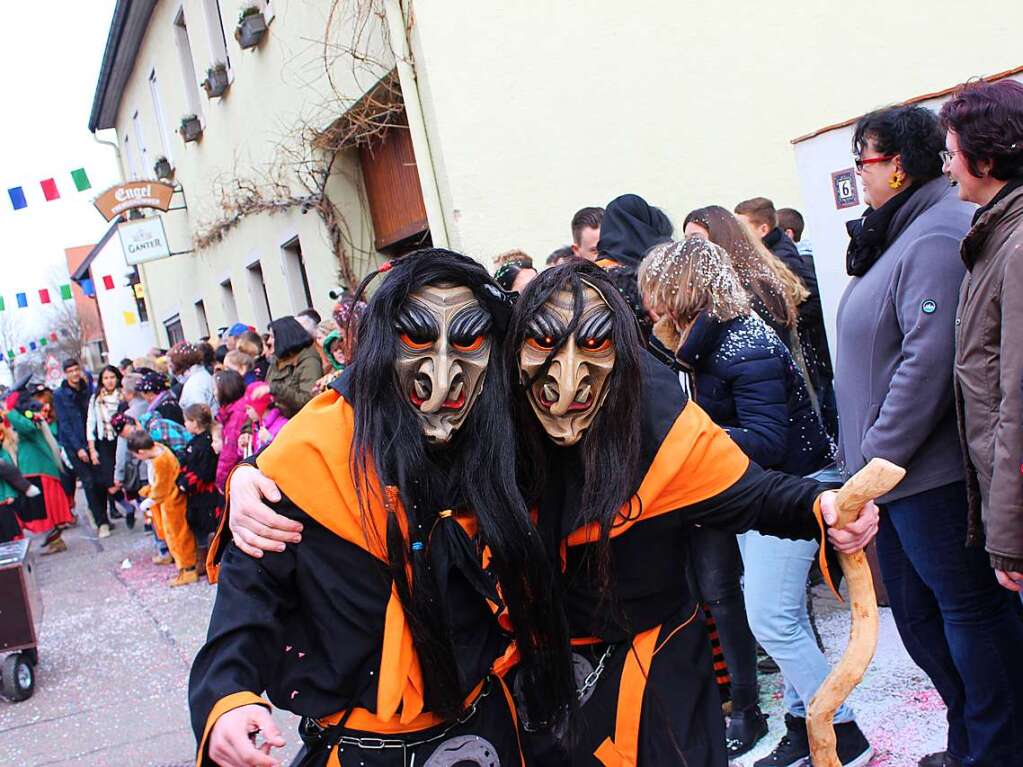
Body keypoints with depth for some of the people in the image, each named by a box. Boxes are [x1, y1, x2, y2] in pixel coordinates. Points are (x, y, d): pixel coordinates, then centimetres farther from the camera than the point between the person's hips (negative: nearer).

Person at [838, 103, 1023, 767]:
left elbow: (930, 359, -25)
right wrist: (864, 452, 16)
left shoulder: (936, 236, -16)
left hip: (933, 473, -10)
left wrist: (879, 453, -20)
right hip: (895, 477, 10)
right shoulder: (899, 233, 15)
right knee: (918, 615, 18)